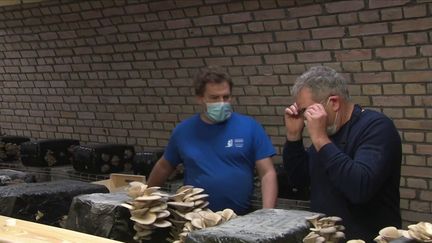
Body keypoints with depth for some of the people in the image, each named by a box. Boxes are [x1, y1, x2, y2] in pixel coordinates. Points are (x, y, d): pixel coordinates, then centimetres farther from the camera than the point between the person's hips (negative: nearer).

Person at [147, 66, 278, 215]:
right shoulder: (183, 131, 7)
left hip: (241, 218, -1)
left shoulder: (250, 127, 1)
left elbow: (267, 173, -1)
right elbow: (164, 167, 22)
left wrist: (267, 214, -13)